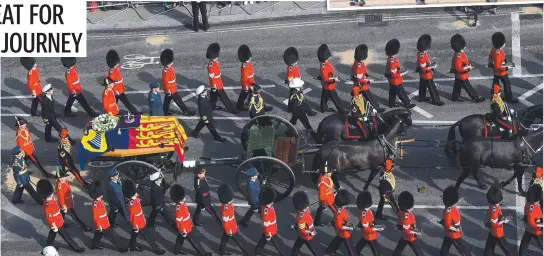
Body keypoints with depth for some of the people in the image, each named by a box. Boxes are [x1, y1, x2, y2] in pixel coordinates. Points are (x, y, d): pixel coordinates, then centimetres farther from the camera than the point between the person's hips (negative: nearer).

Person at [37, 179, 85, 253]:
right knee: (66, 236, 6)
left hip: (59, 222, 9)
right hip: (56, 224, -9)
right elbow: (49, 217, -28)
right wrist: (54, 227, -21)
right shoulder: (47, 206, -34)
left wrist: (61, 218, 20)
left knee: (52, 235, 26)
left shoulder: (51, 199, -4)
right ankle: (76, 248, 19)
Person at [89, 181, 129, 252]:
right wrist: (99, 226, -21)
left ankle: (94, 245, 46)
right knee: (112, 236, 4)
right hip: (102, 225, -9)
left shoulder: (100, 200, -4)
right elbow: (96, 217, -27)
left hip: (104, 223, 9)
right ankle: (119, 248, 18)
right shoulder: (96, 205, -34)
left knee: (98, 234, 28)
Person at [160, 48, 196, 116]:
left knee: (167, 100, 21)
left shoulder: (170, 67, 0)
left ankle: (165, 112, 34)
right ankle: (187, 111, 13)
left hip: (172, 88, 9)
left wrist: (175, 84, 23)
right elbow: (165, 81, -26)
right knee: (179, 101, 3)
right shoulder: (166, 71, -30)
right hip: (170, 90, -9)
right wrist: (168, 91, -21)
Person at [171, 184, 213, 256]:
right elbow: (178, 221, -28)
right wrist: (183, 231, -22)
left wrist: (191, 223, 19)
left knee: (180, 238, 26)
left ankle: (177, 250, 45)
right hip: (184, 229, -8)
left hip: (186, 226, 8)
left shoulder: (182, 203, -6)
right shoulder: (179, 209, -34)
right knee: (192, 241, 6)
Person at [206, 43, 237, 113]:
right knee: (224, 97, 1)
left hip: (218, 83, 9)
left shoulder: (215, 62, -1)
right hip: (216, 85, -9)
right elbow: (211, 77, -25)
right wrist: (214, 87, -20)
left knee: (214, 95, 25)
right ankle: (231, 109, 10)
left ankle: (213, 106, 42)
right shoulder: (211, 66, -31)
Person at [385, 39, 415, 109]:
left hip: (392, 81, 9)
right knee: (402, 93, 7)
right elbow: (394, 74, -29)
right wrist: (403, 74, -22)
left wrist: (400, 72, 12)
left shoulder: (390, 58, -3)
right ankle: (408, 104, 21)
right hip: (396, 82, -9)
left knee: (392, 92, 23)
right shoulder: (392, 62, -33)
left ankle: (391, 104, 37)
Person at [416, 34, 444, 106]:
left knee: (423, 86, 25)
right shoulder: (422, 56, -34)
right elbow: (423, 69, -29)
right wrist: (432, 67, -26)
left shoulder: (420, 52, -5)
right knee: (432, 88, 4)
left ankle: (422, 97, 40)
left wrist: (430, 65, 8)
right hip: (427, 76, -10)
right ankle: (436, 100, 15)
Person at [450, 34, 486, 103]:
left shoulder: (462, 53, -1)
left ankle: (455, 97, 38)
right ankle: (476, 98, 15)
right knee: (468, 88, 4)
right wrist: (467, 68, -27)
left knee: (457, 86, 23)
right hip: (462, 76, -10)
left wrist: (468, 65, 6)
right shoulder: (458, 58, -32)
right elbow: (458, 68, -31)